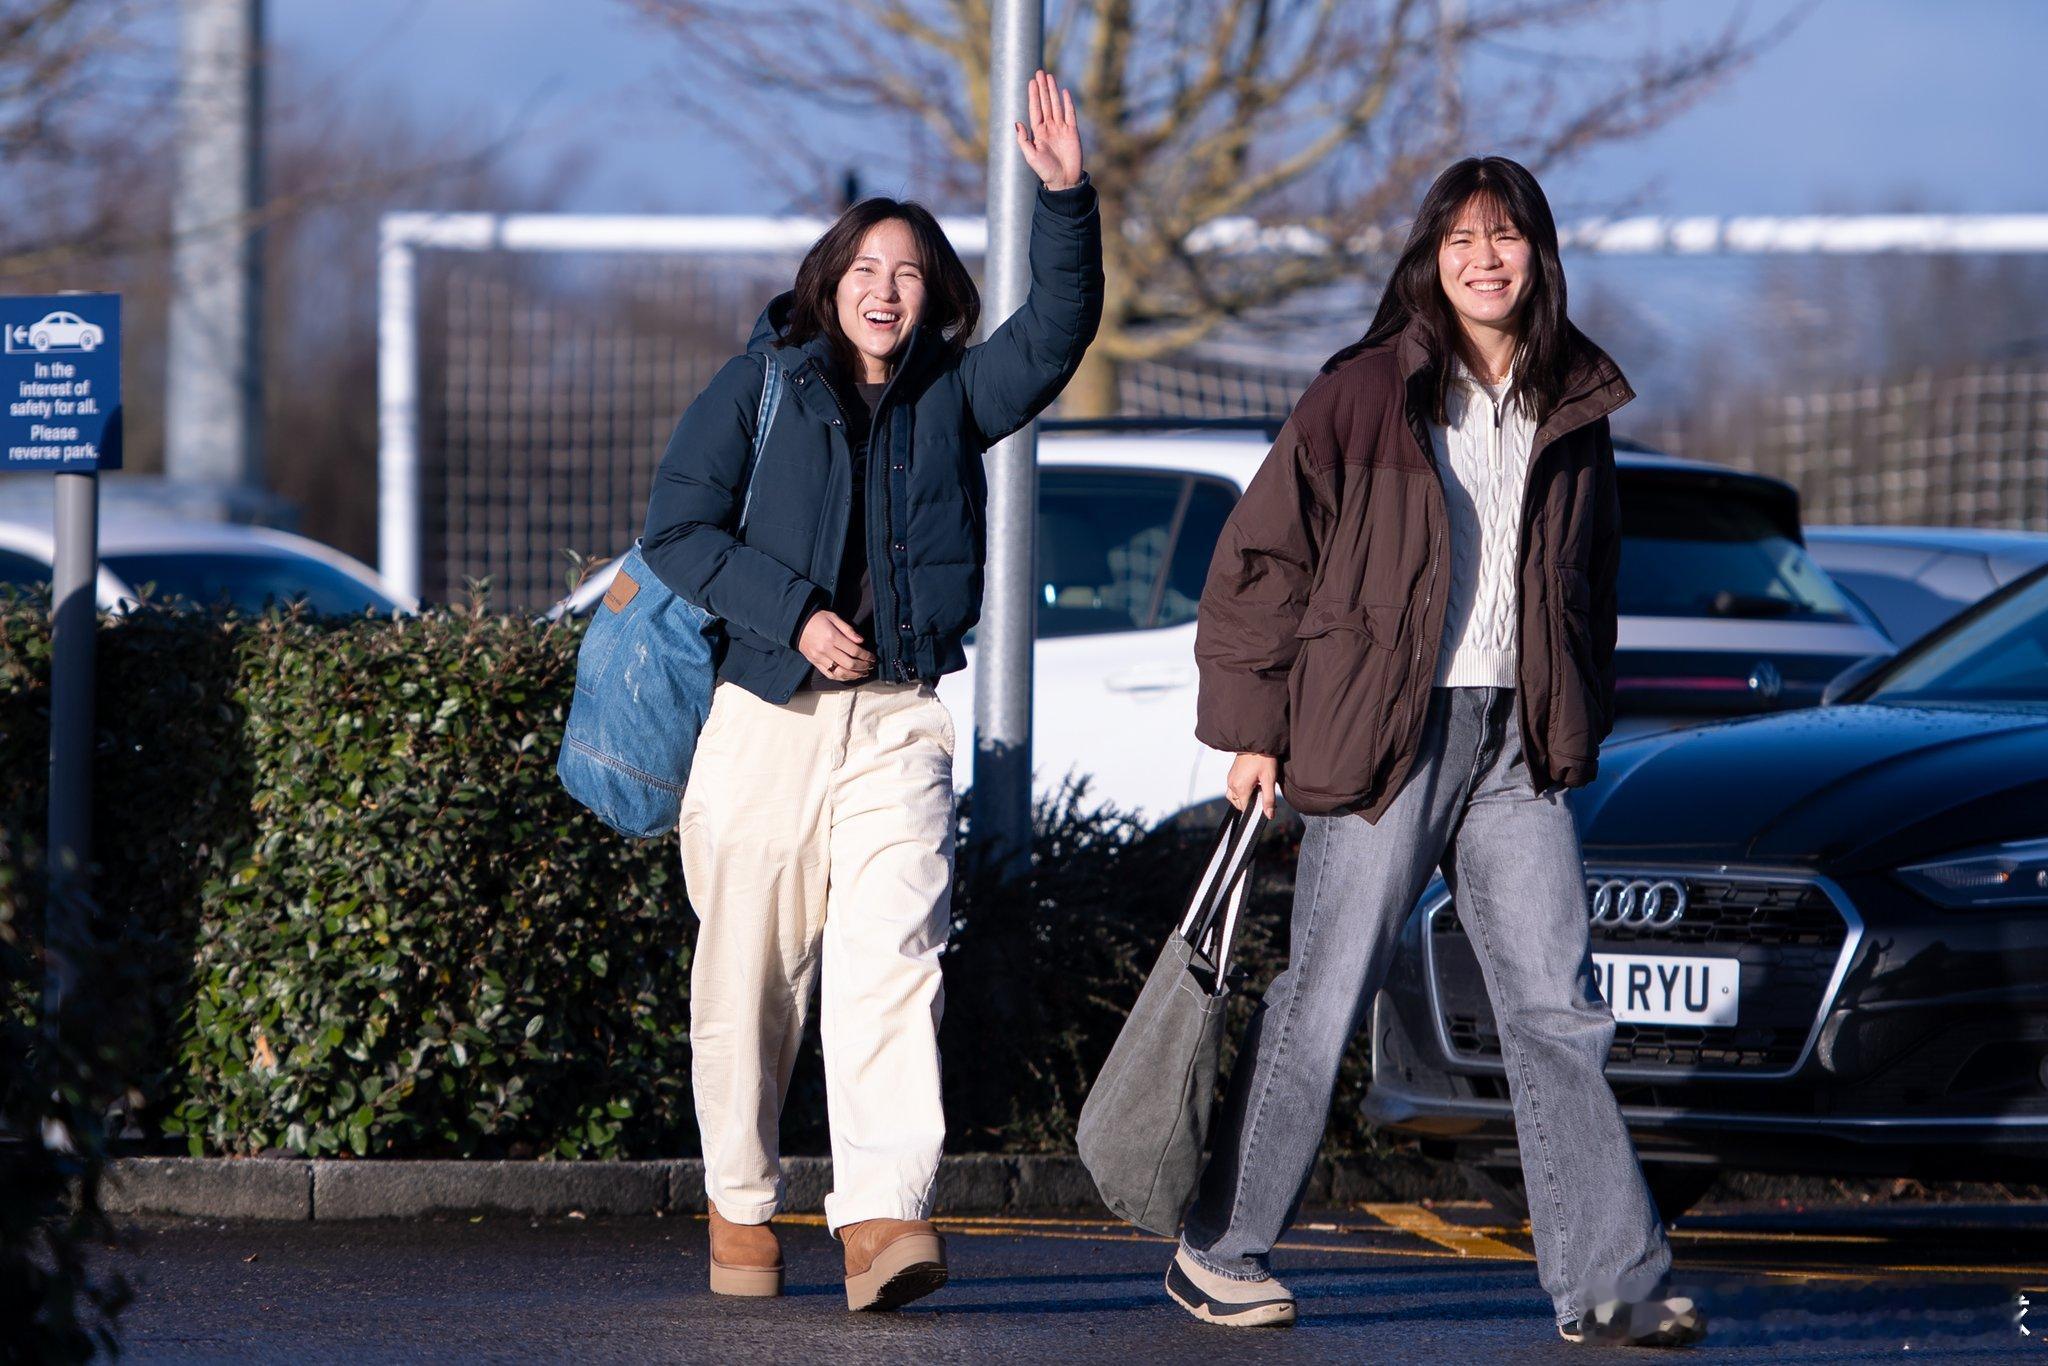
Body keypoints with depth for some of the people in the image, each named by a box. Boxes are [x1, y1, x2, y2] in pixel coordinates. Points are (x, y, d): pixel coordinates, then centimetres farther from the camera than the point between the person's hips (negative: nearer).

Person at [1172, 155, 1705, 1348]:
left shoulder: (1575, 413, 12)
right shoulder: (1365, 395, -2)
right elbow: (1262, 556, 0)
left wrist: (1578, 730, 15)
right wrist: (1252, 727, -2)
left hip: (1518, 745, 4)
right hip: (1382, 735, -4)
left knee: (1559, 1009, -2)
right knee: (1323, 1000, 0)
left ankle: (1610, 1279, -3)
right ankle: (1220, 1250, 13)